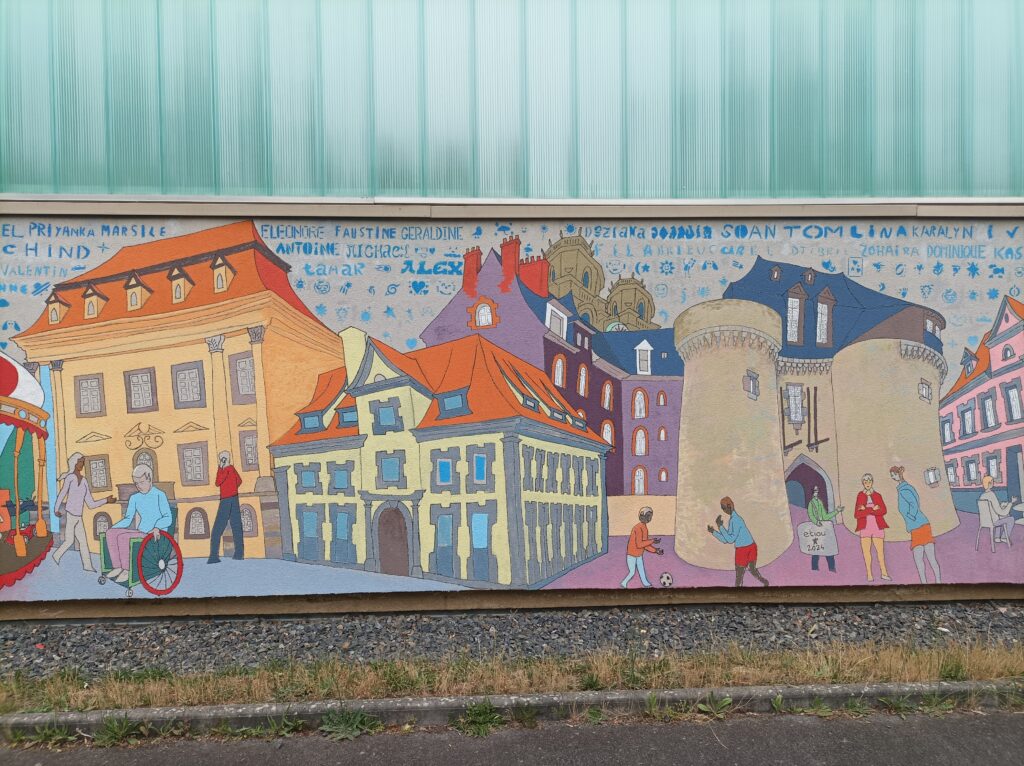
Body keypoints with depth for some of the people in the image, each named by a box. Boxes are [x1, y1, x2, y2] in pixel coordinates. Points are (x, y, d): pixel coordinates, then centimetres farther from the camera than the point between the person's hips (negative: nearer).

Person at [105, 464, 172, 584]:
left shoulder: (159, 495, -7)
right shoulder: (134, 498, 13)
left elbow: (168, 518, -15)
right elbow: (128, 519, 14)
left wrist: (156, 527, -32)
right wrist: (112, 528, -2)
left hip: (155, 535, -7)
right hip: (140, 532, 7)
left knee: (123, 537, -26)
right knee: (111, 533, -10)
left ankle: (127, 570, -14)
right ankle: (117, 567, -10)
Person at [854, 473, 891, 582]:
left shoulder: (877, 496, 10)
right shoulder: (860, 495, 6)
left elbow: (883, 510, -6)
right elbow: (857, 514, -3)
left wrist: (866, 510, -14)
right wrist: (873, 509, -12)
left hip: (877, 526, 1)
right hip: (865, 526, -1)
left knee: (880, 550, -1)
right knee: (866, 550, -4)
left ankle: (884, 573, 13)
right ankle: (869, 575, 3)